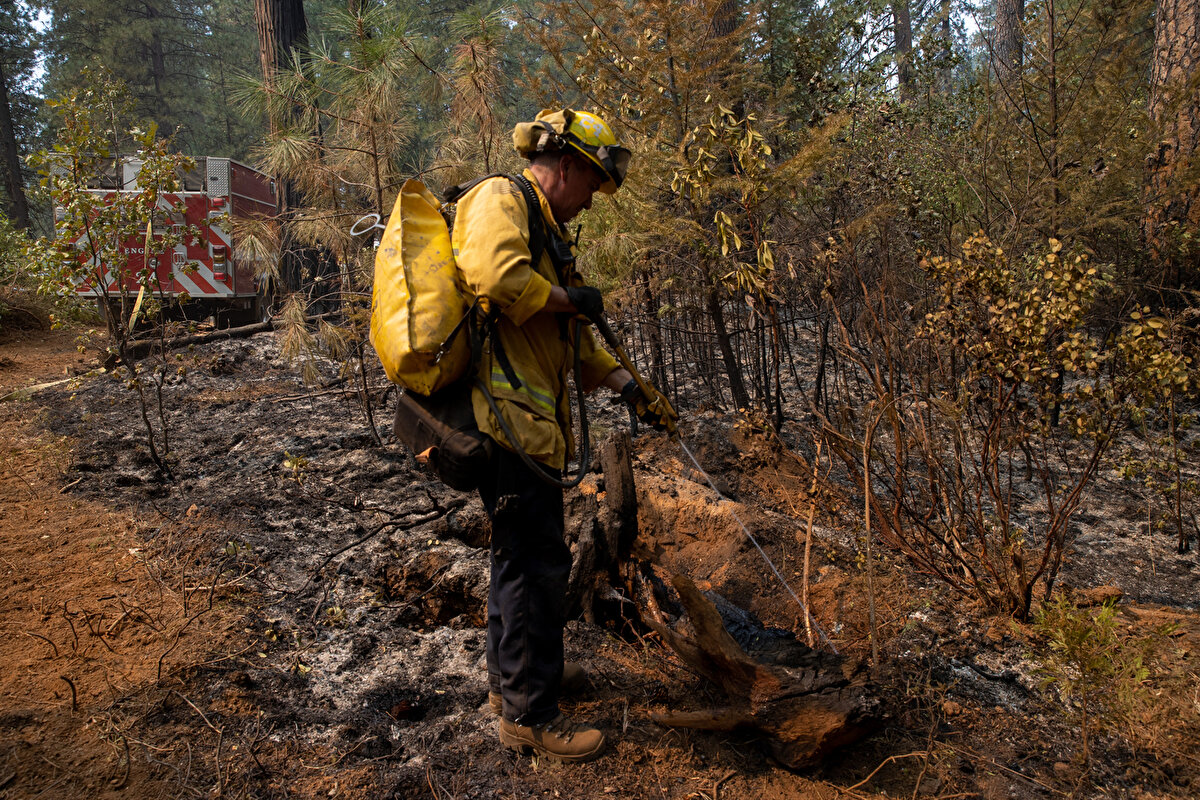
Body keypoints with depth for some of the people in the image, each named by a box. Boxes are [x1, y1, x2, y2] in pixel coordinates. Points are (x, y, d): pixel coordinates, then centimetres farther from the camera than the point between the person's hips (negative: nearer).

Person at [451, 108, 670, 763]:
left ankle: (512, 676, 37)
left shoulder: (543, 226, 25)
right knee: (537, 560, -5)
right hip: (503, 411, -11)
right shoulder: (499, 199, -7)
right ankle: (530, 714, 8)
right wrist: (568, 297, -12)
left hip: (528, 415, 11)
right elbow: (495, 275, -29)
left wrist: (625, 381, 16)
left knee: (523, 552, 20)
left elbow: (566, 336, 26)